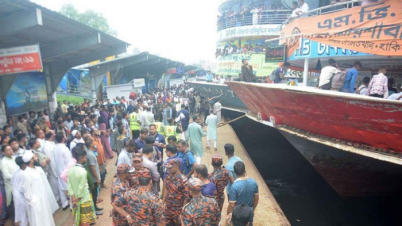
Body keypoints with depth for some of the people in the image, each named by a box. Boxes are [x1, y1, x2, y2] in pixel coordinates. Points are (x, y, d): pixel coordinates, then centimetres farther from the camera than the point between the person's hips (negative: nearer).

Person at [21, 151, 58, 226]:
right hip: (35, 202, -7)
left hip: (44, 198, 7)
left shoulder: (39, 169, 0)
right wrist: (32, 201, -11)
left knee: (46, 219, 23)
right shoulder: (26, 174, -23)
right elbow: (26, 190, -18)